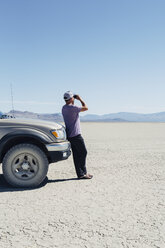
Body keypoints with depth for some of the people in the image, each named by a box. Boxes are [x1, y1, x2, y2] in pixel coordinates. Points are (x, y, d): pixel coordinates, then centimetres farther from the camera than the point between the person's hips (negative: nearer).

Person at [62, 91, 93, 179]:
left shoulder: (64, 108, 10)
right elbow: (85, 108, -8)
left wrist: (73, 103, 22)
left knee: (77, 154, 10)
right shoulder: (73, 108, -17)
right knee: (83, 153, 0)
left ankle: (81, 173, 13)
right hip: (75, 134, -9)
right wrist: (80, 99, 4)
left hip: (69, 135, 9)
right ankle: (83, 173, 4)